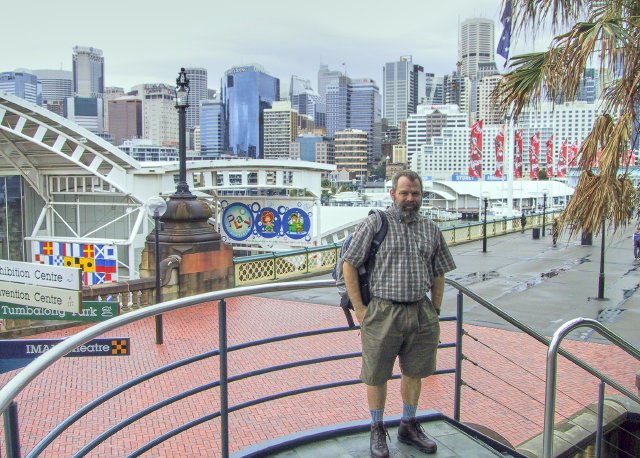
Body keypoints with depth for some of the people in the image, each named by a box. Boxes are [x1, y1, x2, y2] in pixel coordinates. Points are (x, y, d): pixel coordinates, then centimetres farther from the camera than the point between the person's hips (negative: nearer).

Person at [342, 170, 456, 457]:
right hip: (382, 312, -4)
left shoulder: (431, 229, 10)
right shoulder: (375, 223, -4)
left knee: (414, 372, 16)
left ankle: (409, 427, 35)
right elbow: (349, 265, -6)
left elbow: (438, 275, 16)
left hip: (420, 313, 4)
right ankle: (377, 431, 27)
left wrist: (435, 312, 10)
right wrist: (359, 309, -8)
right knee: (376, 376, 8)